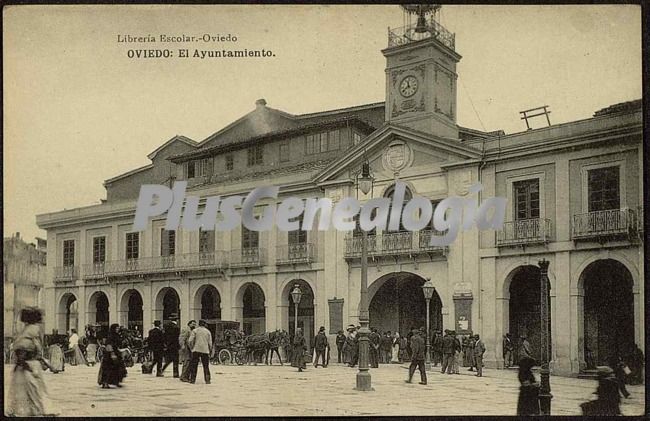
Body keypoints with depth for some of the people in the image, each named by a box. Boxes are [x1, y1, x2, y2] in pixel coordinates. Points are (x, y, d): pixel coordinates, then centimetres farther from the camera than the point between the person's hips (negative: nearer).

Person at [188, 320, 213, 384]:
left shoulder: (195, 331, 3)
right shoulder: (208, 332, 9)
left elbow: (190, 341, -6)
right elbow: (210, 343, 7)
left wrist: (192, 347, 9)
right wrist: (210, 350, 19)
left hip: (196, 350, -1)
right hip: (205, 351, 1)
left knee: (193, 365, 5)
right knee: (206, 366, 6)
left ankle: (192, 379, 3)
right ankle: (207, 380, 4)